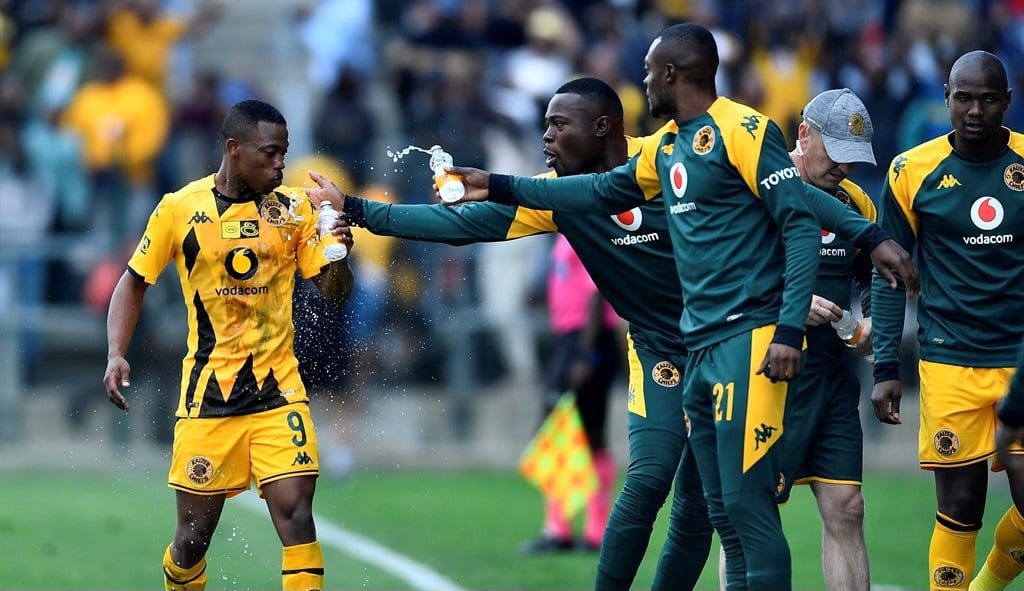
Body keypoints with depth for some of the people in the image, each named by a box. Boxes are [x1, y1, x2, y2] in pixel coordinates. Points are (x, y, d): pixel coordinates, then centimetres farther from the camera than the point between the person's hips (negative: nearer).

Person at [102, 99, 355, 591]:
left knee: (295, 515, -15)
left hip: (279, 390, 0)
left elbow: (334, 293, 2)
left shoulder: (294, 209, 1)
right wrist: (116, 354, -5)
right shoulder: (179, 209, -2)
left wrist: (338, 256, -20)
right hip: (207, 391, 0)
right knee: (194, 535, 3)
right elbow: (134, 282, 9)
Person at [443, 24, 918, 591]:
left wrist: (789, 330, -20)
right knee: (721, 509, 8)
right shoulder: (665, 147, 16)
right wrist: (498, 187, 32)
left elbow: (801, 227, -13)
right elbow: (602, 192, 31)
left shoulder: (744, 131, -10)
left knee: (746, 502, -14)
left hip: (748, 341, -9)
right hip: (700, 348, 9)